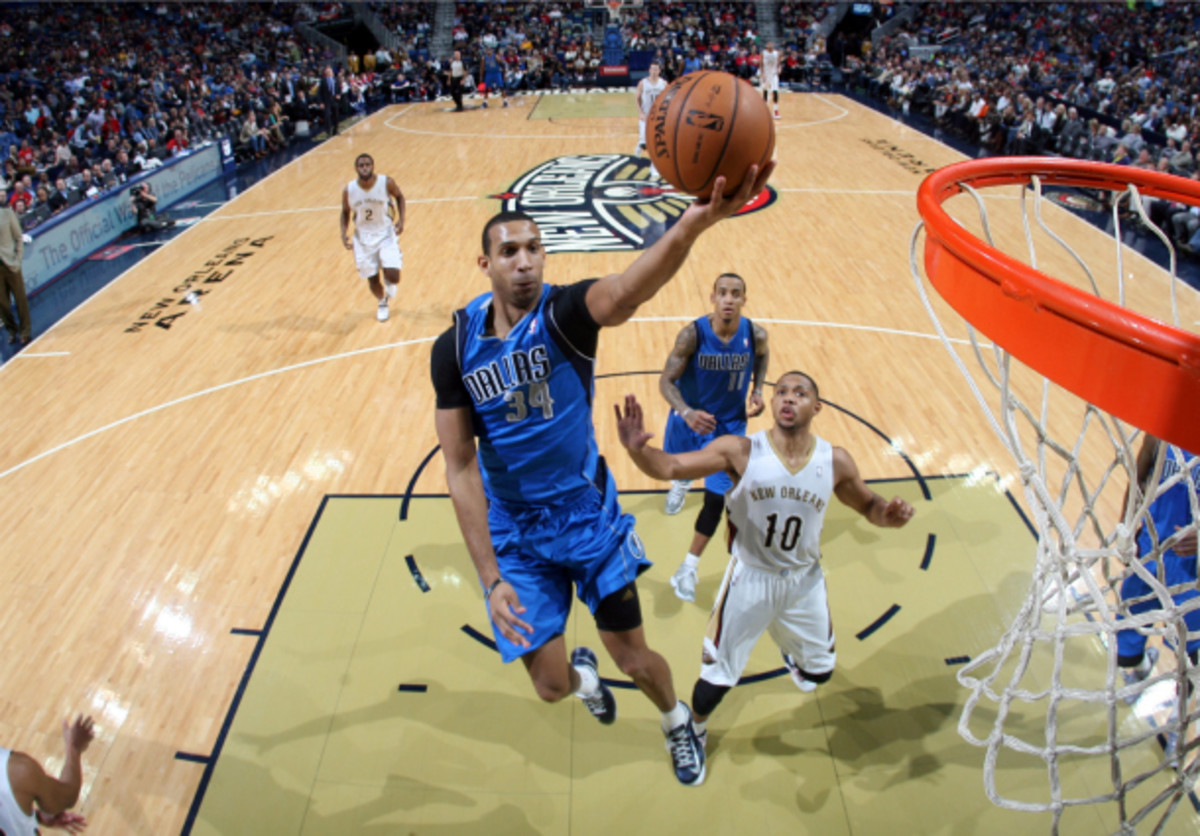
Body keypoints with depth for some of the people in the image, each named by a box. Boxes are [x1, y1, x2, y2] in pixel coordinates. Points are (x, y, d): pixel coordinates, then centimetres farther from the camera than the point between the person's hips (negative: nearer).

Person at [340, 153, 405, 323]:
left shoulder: (387, 183, -16)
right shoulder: (349, 190, -11)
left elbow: (399, 197, 4)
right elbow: (345, 212, 6)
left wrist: (401, 219, -8)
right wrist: (344, 233, -9)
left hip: (385, 234, -1)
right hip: (363, 237, 2)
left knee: (393, 277, -17)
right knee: (372, 280, 6)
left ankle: (388, 281, 24)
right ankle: (382, 303, 41)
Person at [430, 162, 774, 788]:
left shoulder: (565, 312, -20)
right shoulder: (455, 347, -12)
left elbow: (623, 294, -46)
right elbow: (460, 469, -12)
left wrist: (692, 225, -69)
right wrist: (491, 578, -17)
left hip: (589, 513, -1)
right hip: (517, 533, 2)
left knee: (633, 658, 7)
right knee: (551, 685, 6)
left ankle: (677, 724, 44)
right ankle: (583, 673, 47)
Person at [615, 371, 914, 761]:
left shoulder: (835, 462, -12)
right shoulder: (740, 451, -20)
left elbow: (869, 506, 4)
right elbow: (670, 467, -26)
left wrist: (889, 514, -19)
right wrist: (637, 448, -47)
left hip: (805, 582, 3)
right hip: (749, 578, -3)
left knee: (819, 671, 23)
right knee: (717, 678, 7)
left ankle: (791, 655, 61)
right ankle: (695, 731, 40)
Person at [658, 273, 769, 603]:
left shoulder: (755, 335, -19)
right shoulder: (692, 334, -26)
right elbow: (666, 380, -23)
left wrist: (758, 389, -8)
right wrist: (686, 412, -40)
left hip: (729, 425, 0)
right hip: (689, 417, 0)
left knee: (717, 498, -4)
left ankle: (688, 569, 12)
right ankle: (682, 483, 69)